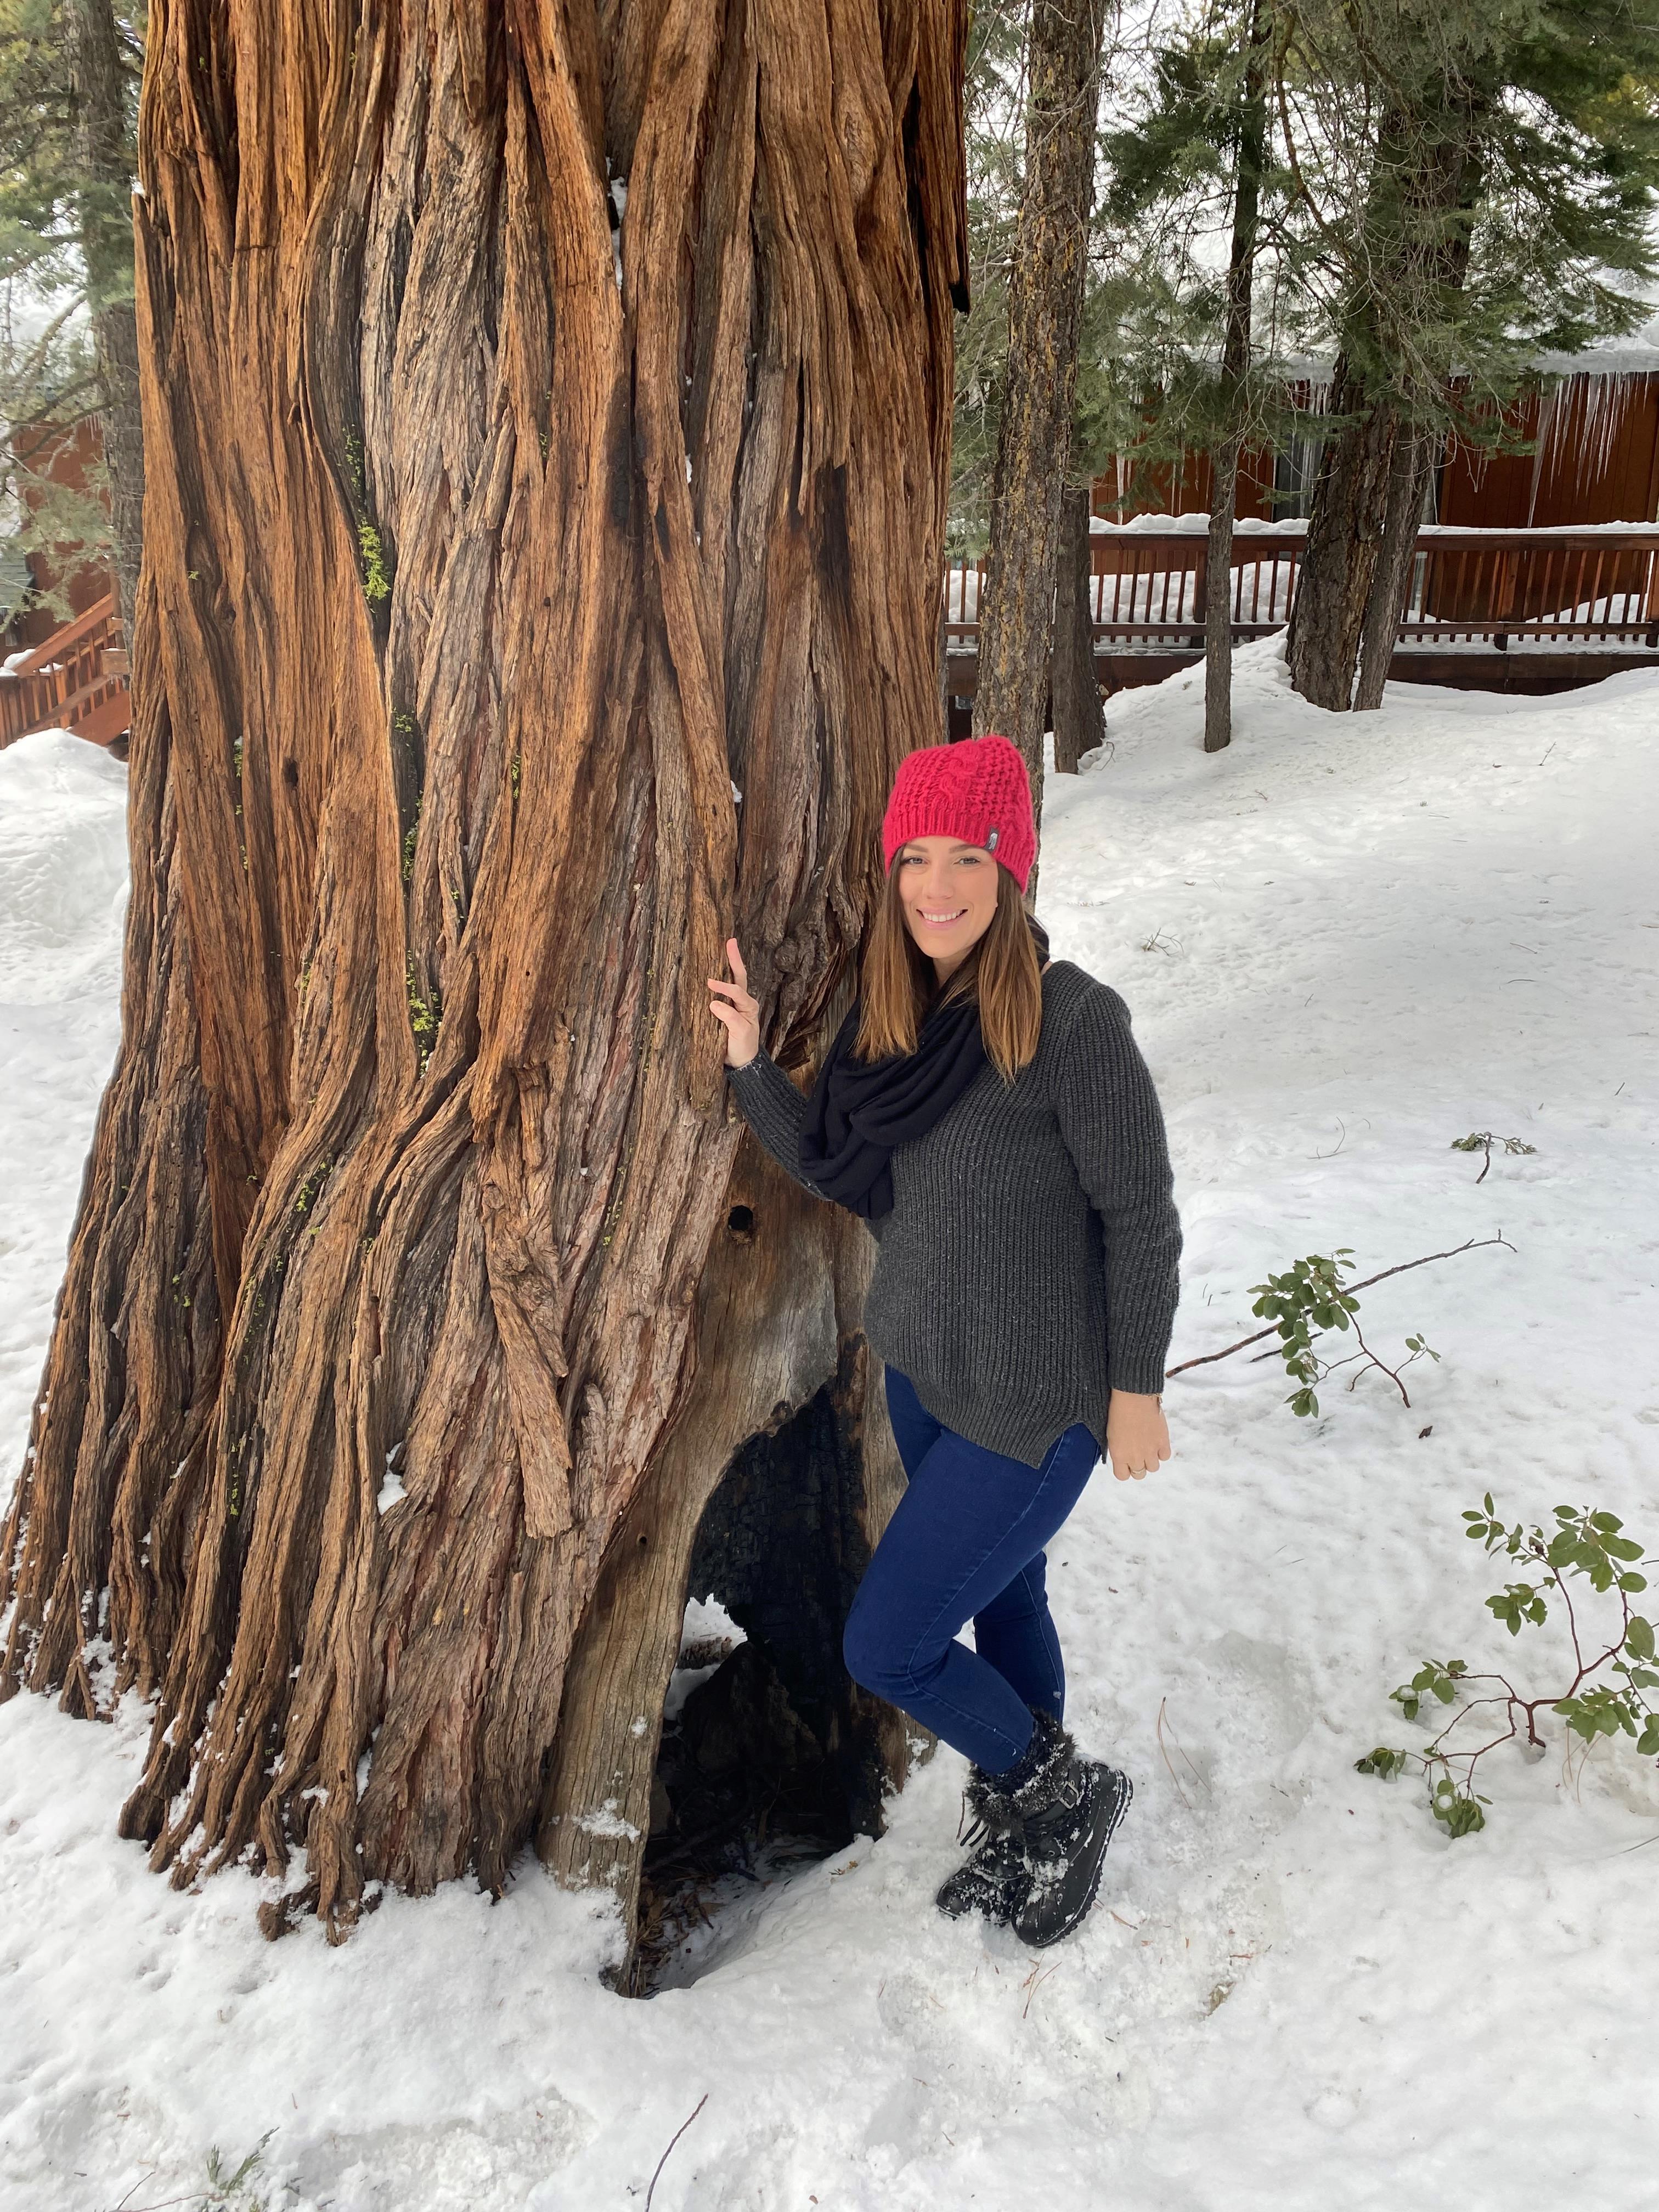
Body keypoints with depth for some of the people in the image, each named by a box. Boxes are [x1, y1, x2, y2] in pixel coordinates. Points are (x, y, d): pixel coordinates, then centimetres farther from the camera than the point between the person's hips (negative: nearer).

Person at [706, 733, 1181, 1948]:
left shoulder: (1075, 1022, -23)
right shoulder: (892, 1012, -3)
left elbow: (1140, 1217, -16)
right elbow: (842, 1171, 2)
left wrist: (1137, 1388, -10)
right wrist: (752, 1064, -10)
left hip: (1036, 1403, -7)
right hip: (921, 1372, 7)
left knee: (888, 1646, -1)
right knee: (1003, 1596, 24)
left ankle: (1059, 1796, 26)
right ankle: (1036, 1823, 48)